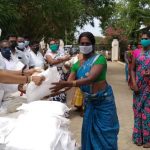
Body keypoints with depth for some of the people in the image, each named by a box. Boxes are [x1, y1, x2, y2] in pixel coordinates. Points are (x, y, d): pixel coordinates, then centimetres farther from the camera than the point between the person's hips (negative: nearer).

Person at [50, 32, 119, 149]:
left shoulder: (99, 59, -16)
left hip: (104, 100, -5)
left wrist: (67, 84, -39)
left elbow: (91, 79, -30)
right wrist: (55, 91, -19)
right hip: (89, 101, 5)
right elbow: (69, 82, -1)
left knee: (105, 131, 3)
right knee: (89, 130, 13)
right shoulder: (77, 65, 2)